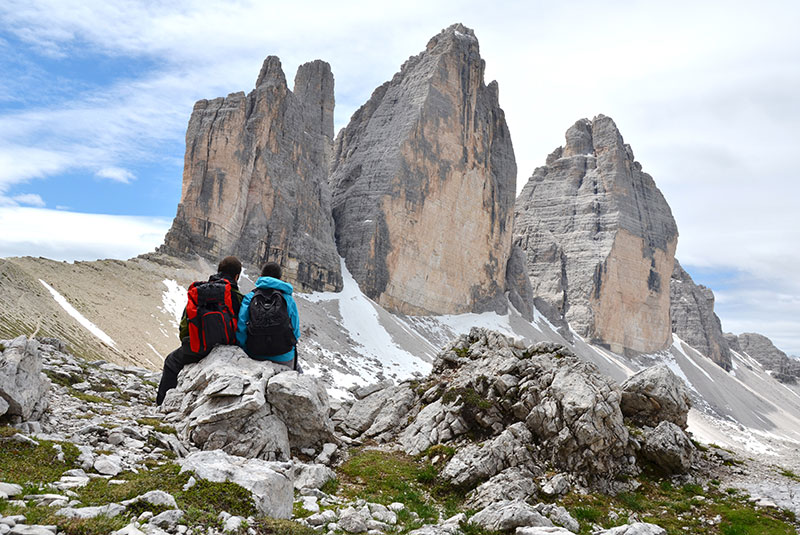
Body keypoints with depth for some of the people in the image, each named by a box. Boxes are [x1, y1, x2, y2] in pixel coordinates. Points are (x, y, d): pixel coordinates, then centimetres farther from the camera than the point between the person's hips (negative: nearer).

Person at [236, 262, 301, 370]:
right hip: (284, 358, 0)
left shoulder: (249, 298, -2)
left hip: (256, 357, 0)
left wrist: (247, 351, 3)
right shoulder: (288, 299, -1)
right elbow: (295, 330, 0)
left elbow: (241, 329, -9)